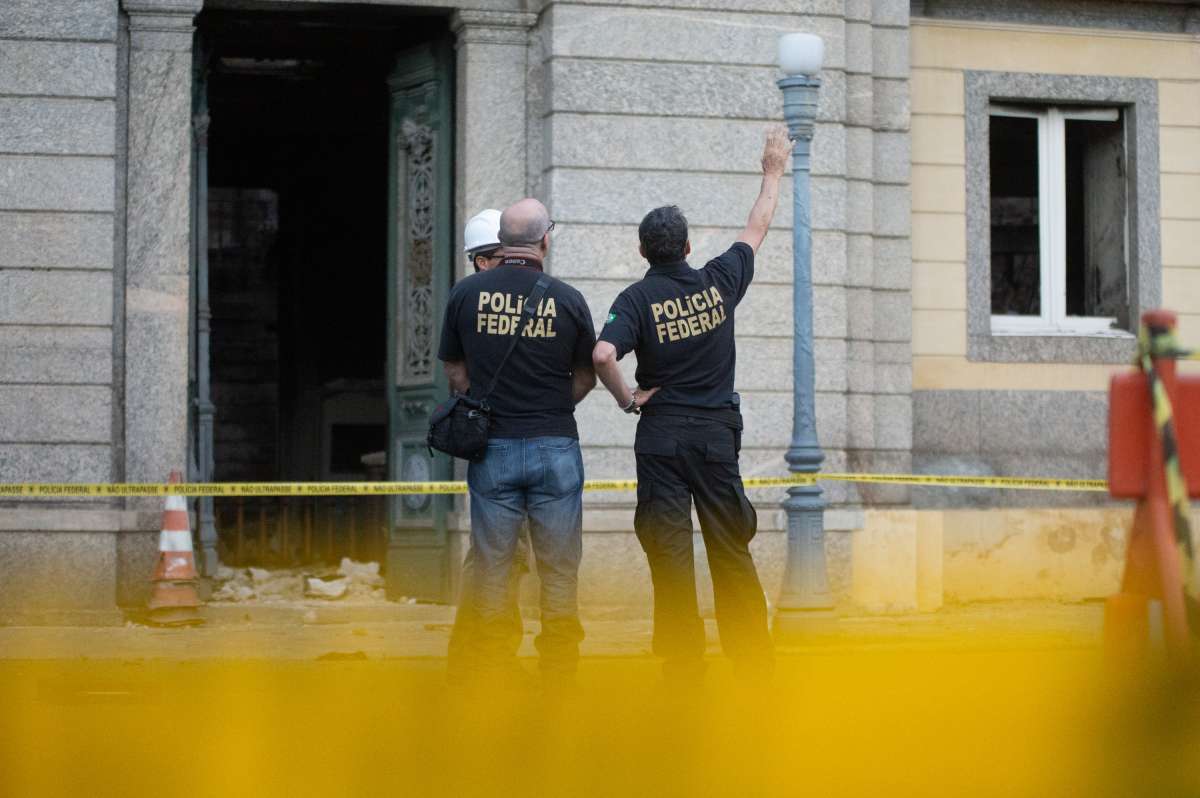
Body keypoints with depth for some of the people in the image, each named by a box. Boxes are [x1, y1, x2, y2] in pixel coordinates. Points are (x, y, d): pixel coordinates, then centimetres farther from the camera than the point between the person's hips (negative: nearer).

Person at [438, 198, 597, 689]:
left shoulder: (466, 294, -1)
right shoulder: (568, 300, -4)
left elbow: (455, 372, 7)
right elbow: (586, 377, 6)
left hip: (491, 449, 1)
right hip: (555, 446, -1)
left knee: (491, 565, 8)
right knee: (559, 567, 7)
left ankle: (490, 674, 10)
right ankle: (559, 675, 10)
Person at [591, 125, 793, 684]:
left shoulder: (637, 299, -7)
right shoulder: (718, 282, 1)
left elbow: (603, 354, -24)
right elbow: (756, 230, 18)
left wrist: (626, 399, -7)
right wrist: (773, 171, 31)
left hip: (662, 433, -2)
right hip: (717, 432, 2)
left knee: (669, 549, 0)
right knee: (731, 548, 9)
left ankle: (683, 665, 0)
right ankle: (753, 659, 12)